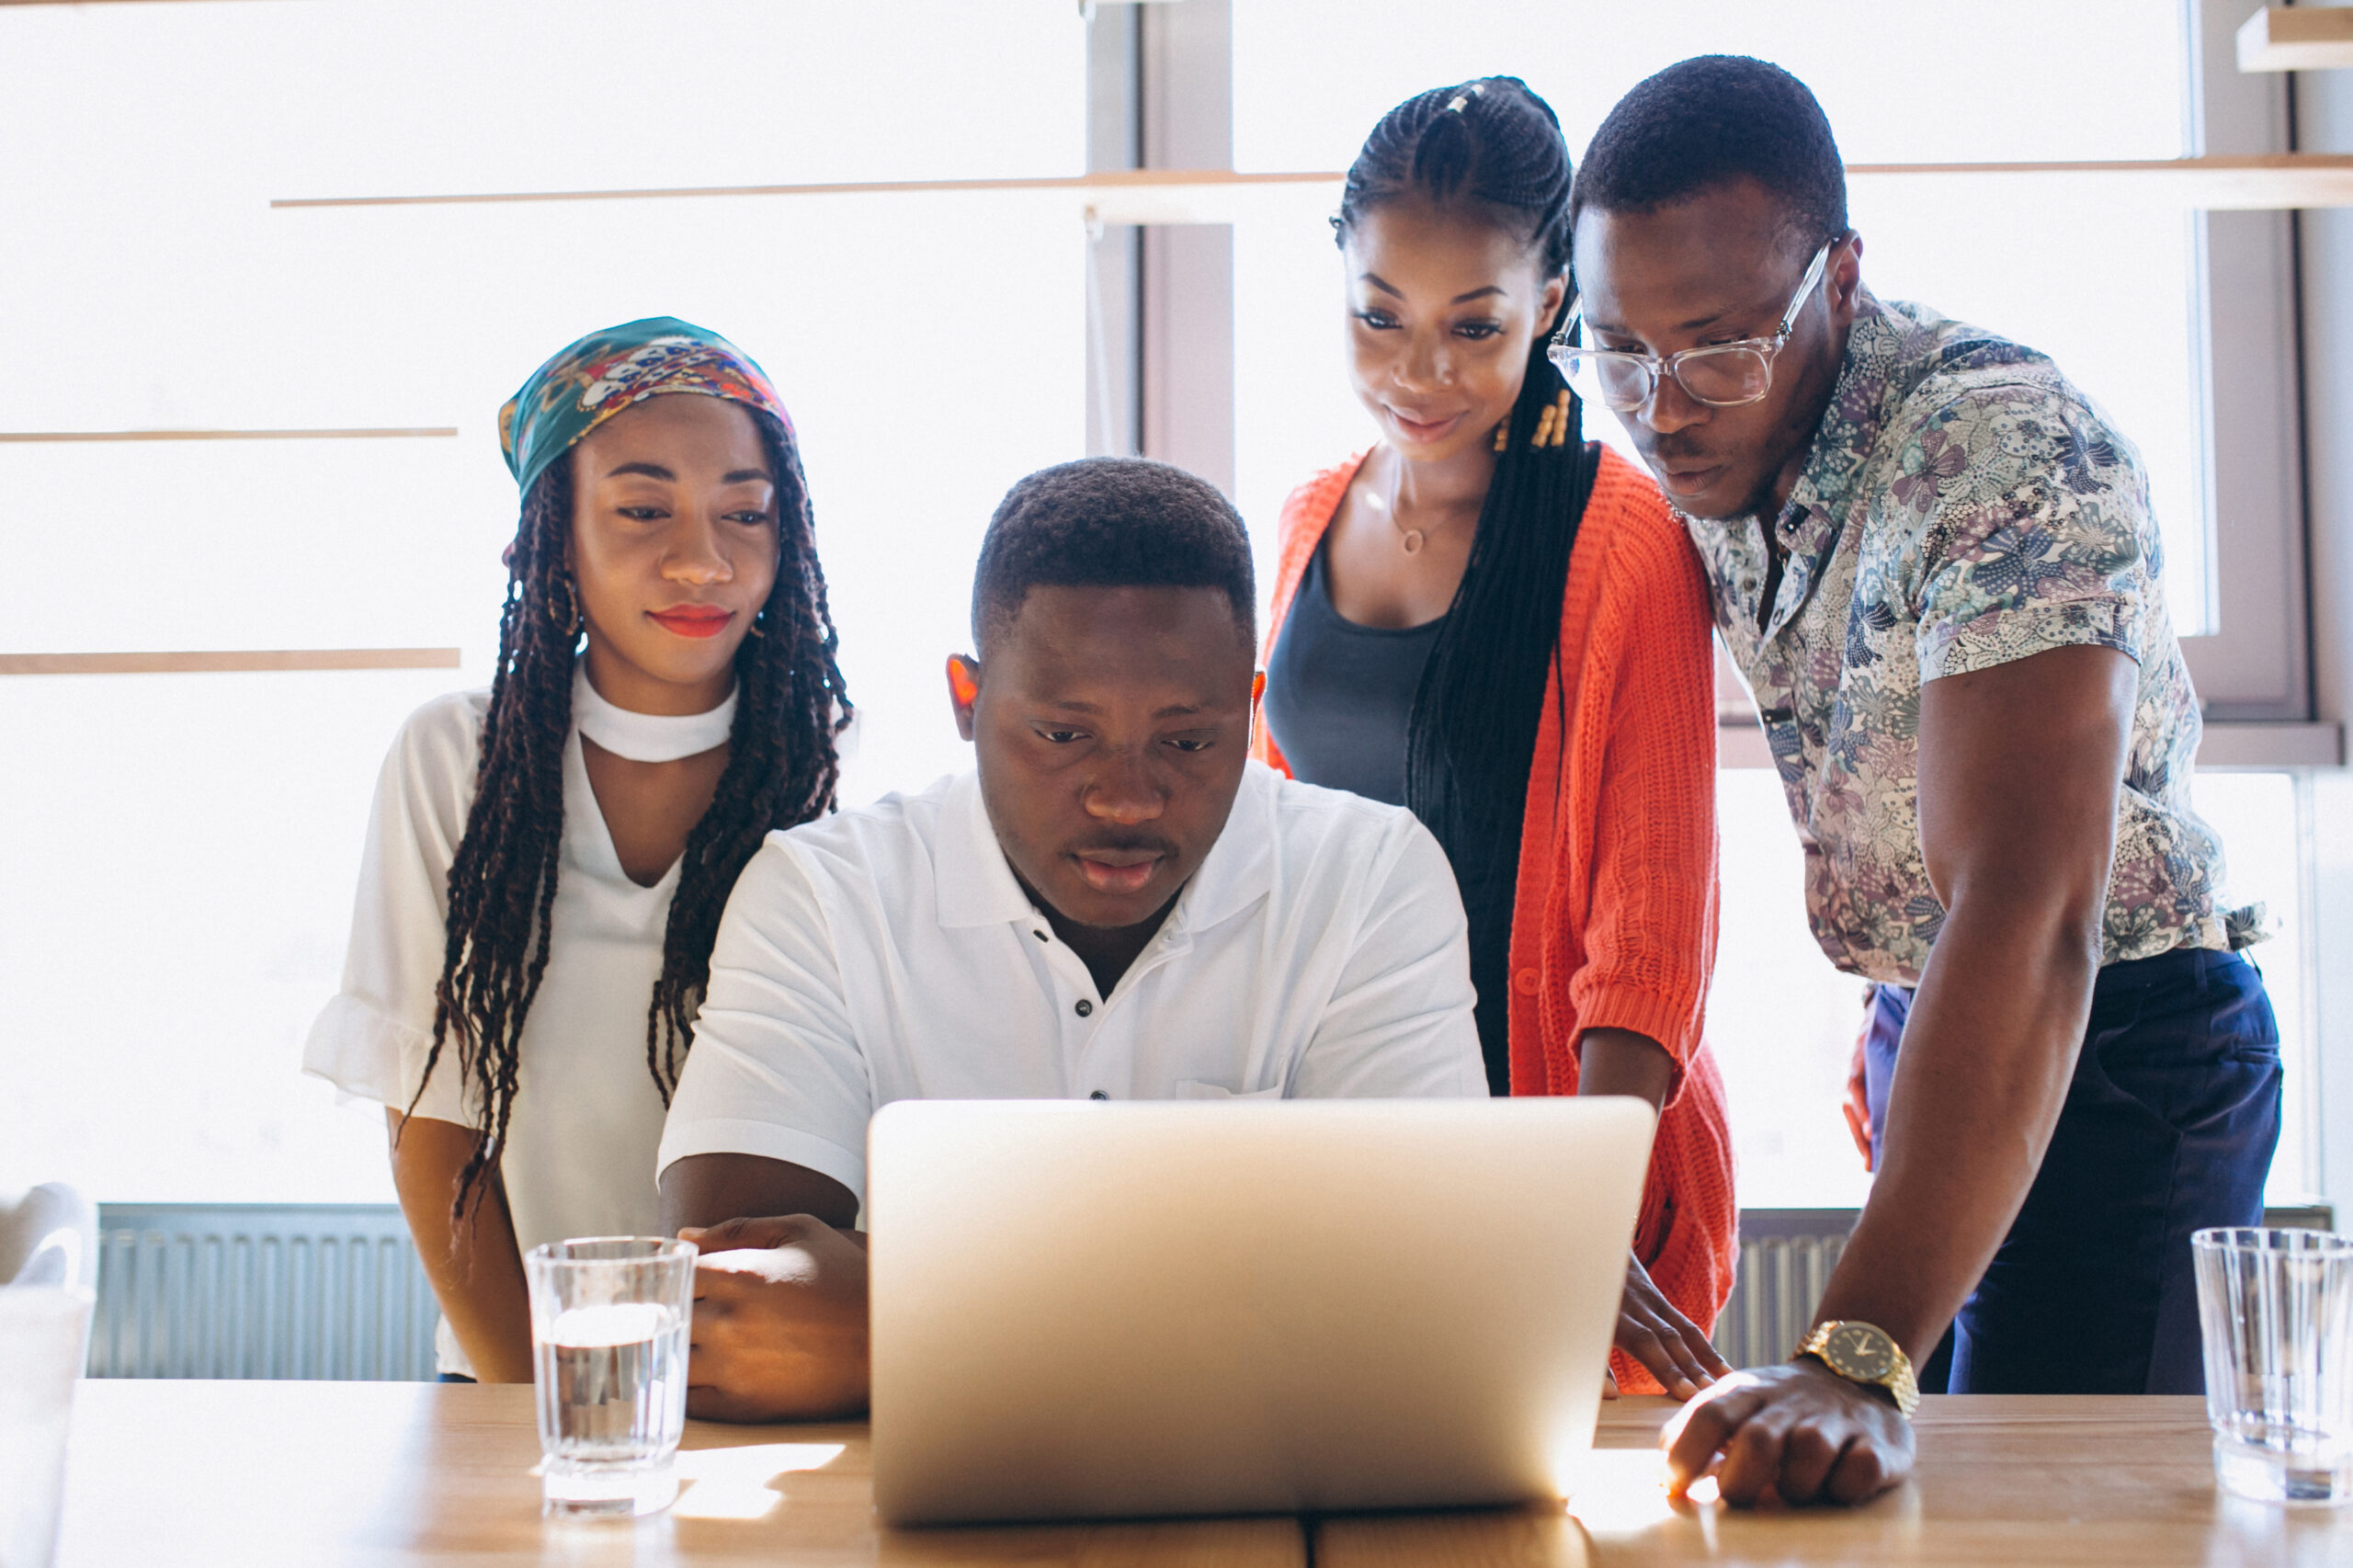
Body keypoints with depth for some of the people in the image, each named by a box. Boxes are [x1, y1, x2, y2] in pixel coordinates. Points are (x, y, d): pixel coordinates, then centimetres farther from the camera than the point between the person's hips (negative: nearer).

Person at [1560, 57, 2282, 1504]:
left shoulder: (2010, 452, -29)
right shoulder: (1701, 451, -4)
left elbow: (2027, 918, -40)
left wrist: (1858, 1357, -49)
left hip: (2120, 1052, -7)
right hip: (1919, 1024, 7)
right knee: (1916, 1486, 15)